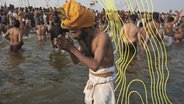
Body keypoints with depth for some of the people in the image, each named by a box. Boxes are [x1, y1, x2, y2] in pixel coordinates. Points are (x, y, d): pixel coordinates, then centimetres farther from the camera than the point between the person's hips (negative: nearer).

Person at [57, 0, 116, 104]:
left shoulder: (102, 37, -27)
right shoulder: (85, 37, -3)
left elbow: (95, 65, -38)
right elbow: (76, 61, 3)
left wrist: (72, 48, -36)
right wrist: (69, 50, -18)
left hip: (104, 81, -7)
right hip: (92, 78, 7)